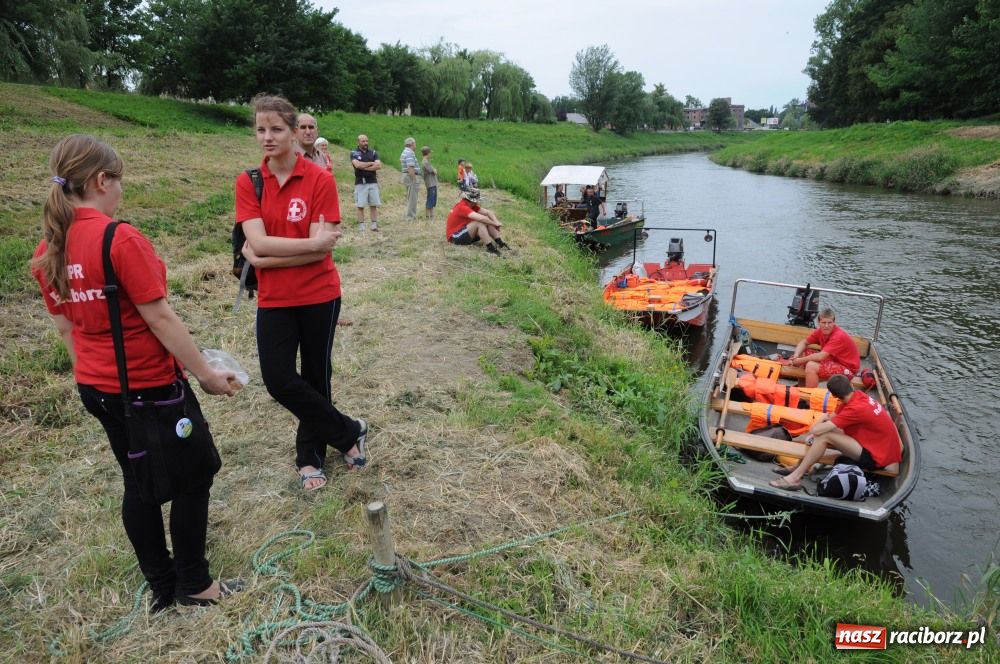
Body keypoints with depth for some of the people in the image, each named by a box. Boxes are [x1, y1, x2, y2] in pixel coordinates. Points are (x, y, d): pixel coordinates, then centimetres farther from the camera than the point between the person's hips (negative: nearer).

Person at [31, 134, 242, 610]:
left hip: (96, 387, 8)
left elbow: (65, 327, 11)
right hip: (150, 385, -8)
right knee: (193, 475, 11)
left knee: (138, 482, 18)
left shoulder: (47, 252, 2)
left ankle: (161, 586, 32)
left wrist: (92, 371, 23)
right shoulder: (121, 240, -22)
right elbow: (159, 318, -21)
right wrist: (205, 373, -12)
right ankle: (194, 584, 24)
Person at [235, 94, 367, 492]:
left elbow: (322, 250, -16)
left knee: (315, 376, 11)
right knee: (278, 379, -5)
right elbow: (257, 243, -13)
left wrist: (265, 258, -18)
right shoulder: (248, 183, -1)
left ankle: (310, 455, 34)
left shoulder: (320, 180, -10)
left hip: (319, 295, -2)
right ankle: (349, 432, 17)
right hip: (273, 299, 3)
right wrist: (312, 242, -21)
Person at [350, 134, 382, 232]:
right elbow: (357, 165, -15)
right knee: (360, 206, -2)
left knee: (374, 205, 1)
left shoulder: (373, 152, 11)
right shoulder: (354, 153, 3)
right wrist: (371, 163, -5)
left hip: (373, 182, 3)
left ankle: (374, 225, 5)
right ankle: (361, 226, 1)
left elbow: (379, 165, -4)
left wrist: (364, 167, -10)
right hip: (360, 183, -2)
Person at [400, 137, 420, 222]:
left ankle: (410, 216, 23)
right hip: (412, 177, -11)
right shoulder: (410, 153, -15)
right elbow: (410, 168, -23)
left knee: (410, 198, 16)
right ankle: (411, 218, -3)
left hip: (406, 176, 11)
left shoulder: (404, 152, 18)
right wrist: (414, 180, -22)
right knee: (412, 198, -6)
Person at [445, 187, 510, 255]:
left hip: (465, 232, 9)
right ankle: (490, 247, -29)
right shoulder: (462, 207, -24)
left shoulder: (472, 205, 3)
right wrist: (494, 224, -20)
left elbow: (488, 212, -2)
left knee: (488, 222, -4)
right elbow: (481, 218, -33)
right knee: (479, 223, -27)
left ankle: (500, 243, -10)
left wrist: (496, 222, -19)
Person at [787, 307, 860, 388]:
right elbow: (804, 342, 5)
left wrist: (800, 361, -23)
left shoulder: (839, 336, -27)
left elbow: (820, 357, -33)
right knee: (803, 354, 5)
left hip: (847, 369, -8)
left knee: (811, 366, -28)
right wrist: (796, 356, -14)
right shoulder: (820, 331, -5)